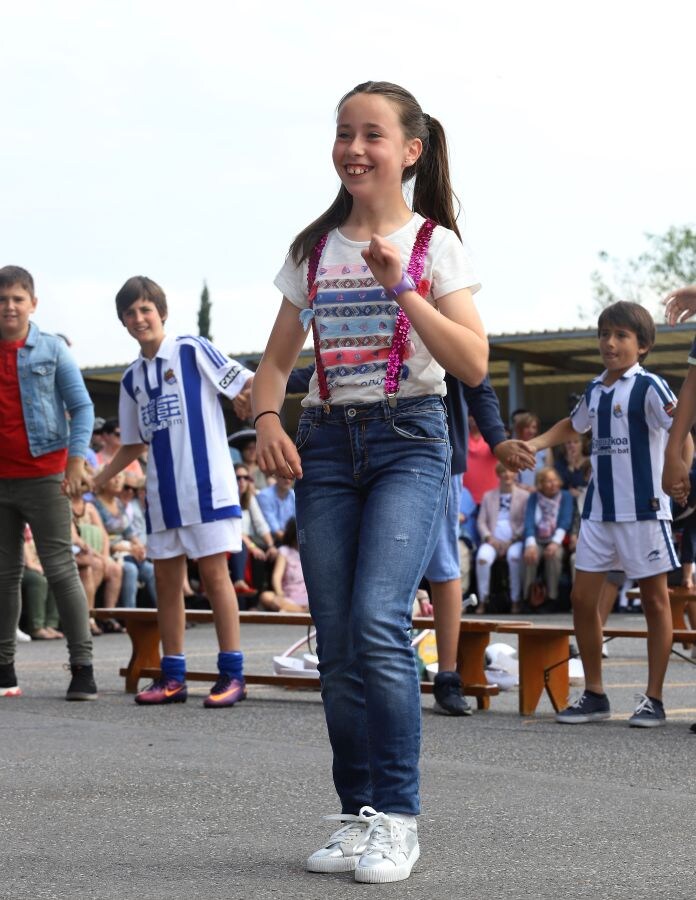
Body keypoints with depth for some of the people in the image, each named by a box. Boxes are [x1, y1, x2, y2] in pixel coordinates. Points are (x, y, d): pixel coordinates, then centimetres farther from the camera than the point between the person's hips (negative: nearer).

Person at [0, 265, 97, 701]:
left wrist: (76, 459, -11)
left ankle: (83, 666, -5)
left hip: (44, 476, -3)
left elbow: (82, 406, 0)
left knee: (61, 569, -5)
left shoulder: (52, 349, 0)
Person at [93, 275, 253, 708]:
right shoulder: (132, 378, 14)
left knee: (214, 572, -6)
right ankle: (173, 676, 13)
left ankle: (233, 673, -2)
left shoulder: (193, 351, -4)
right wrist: (97, 481, 18)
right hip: (162, 492, 6)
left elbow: (248, 384, -10)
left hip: (205, 483, -6)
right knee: (167, 578, 7)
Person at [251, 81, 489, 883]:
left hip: (408, 441, -4)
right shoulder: (313, 251, 12)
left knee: (378, 621, -20)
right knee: (337, 642, 2)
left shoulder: (434, 244, 1)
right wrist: (266, 418, -6)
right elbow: (276, 361, 15)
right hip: (326, 445, 4)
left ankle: (397, 816, -11)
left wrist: (401, 286, -18)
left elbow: (473, 364, -10)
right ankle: (358, 813, 12)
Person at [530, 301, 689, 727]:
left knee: (655, 599, 2)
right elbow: (573, 426, 31)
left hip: (643, 508, -7)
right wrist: (533, 445, 17)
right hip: (599, 508, 7)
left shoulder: (648, 387, -9)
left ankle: (654, 699, 9)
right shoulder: (595, 391, 11)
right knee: (583, 597, 4)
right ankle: (595, 695, 15)